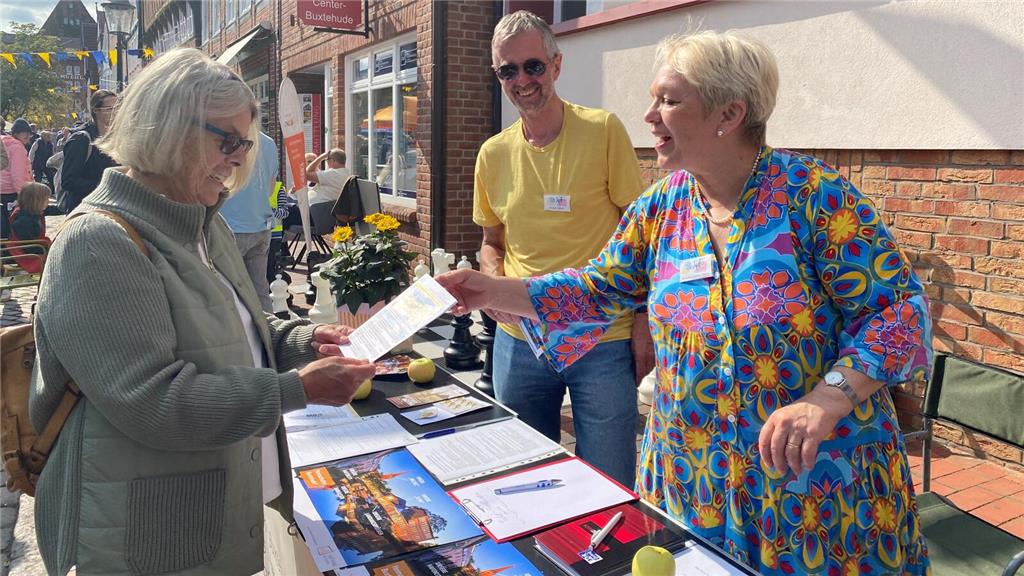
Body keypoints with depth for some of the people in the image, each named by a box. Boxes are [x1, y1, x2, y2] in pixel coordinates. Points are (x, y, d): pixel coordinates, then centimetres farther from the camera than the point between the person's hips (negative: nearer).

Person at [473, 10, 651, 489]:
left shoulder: (603, 130, -7)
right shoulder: (493, 154, 5)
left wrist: (645, 322, -9)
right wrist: (495, 285, -5)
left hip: (603, 341, -4)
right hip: (519, 338, 4)